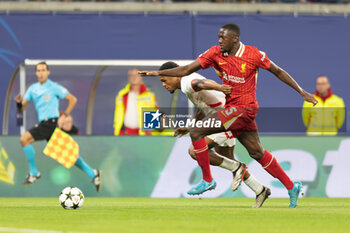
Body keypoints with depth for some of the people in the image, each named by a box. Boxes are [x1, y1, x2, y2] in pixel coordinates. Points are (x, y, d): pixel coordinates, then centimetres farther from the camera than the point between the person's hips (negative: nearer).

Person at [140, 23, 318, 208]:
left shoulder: (254, 55, -12)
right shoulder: (215, 53, 1)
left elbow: (278, 72, 1)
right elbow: (187, 70, -1)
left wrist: (302, 92, 4)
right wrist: (158, 73, -12)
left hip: (243, 108, -7)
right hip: (232, 108, 7)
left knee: (196, 132, -14)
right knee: (257, 152, 13)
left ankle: (207, 180, -2)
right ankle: (291, 187, 24)